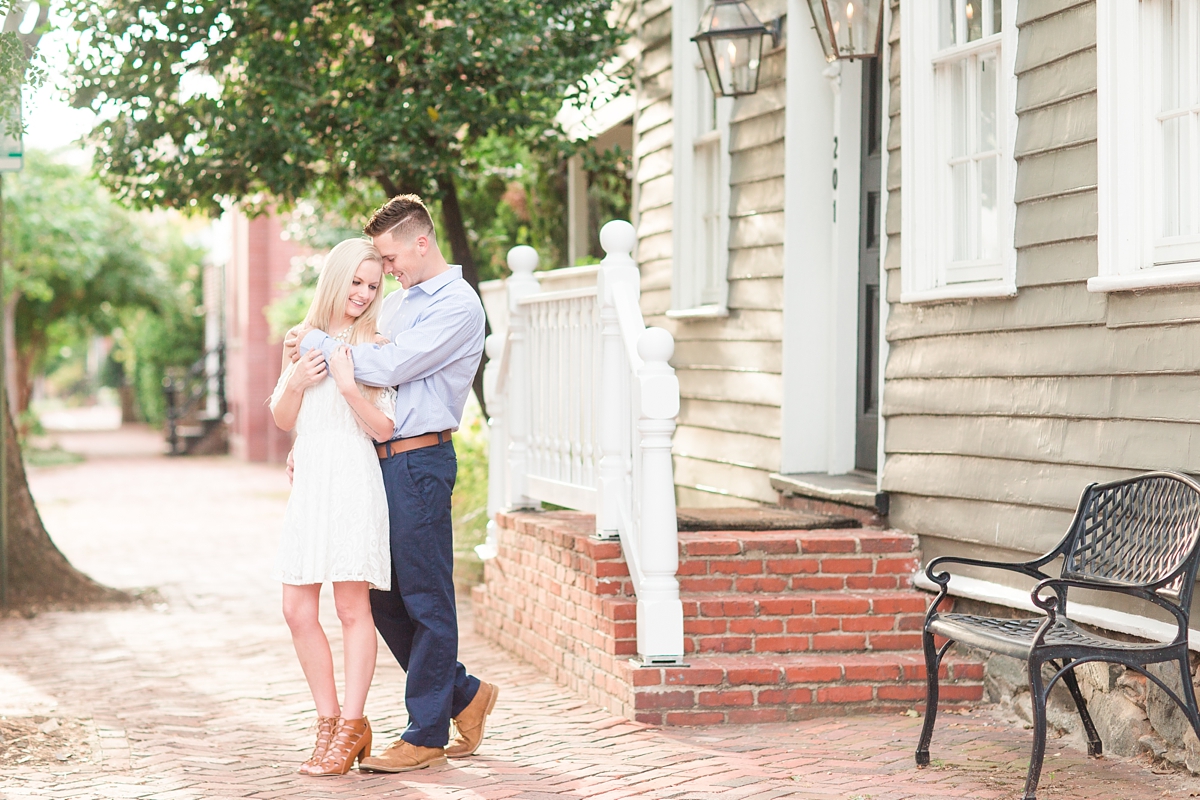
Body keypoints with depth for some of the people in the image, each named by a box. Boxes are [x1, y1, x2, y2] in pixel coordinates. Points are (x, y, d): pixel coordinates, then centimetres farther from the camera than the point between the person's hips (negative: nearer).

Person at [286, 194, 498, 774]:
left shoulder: (458, 307, -9)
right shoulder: (396, 304, 19)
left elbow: (388, 367, -18)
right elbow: (363, 375, 26)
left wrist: (315, 344, -9)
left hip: (420, 461, -9)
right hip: (380, 461, 9)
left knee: (425, 600, -2)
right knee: (383, 596, 11)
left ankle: (427, 736, 5)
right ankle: (464, 697, 25)